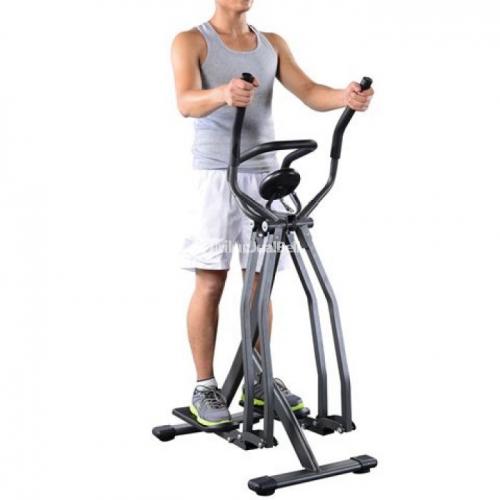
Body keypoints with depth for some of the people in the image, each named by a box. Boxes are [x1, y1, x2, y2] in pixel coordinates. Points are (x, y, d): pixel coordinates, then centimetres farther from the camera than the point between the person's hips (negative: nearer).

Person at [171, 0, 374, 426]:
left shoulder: (273, 44, 13)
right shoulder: (191, 42, -1)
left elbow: (309, 93, 0)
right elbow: (186, 103, -18)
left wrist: (345, 97, -22)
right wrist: (223, 94, -41)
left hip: (265, 173, 4)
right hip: (217, 175, -4)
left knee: (260, 282, 8)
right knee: (211, 283, -3)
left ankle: (260, 381, 19)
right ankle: (205, 387, 9)